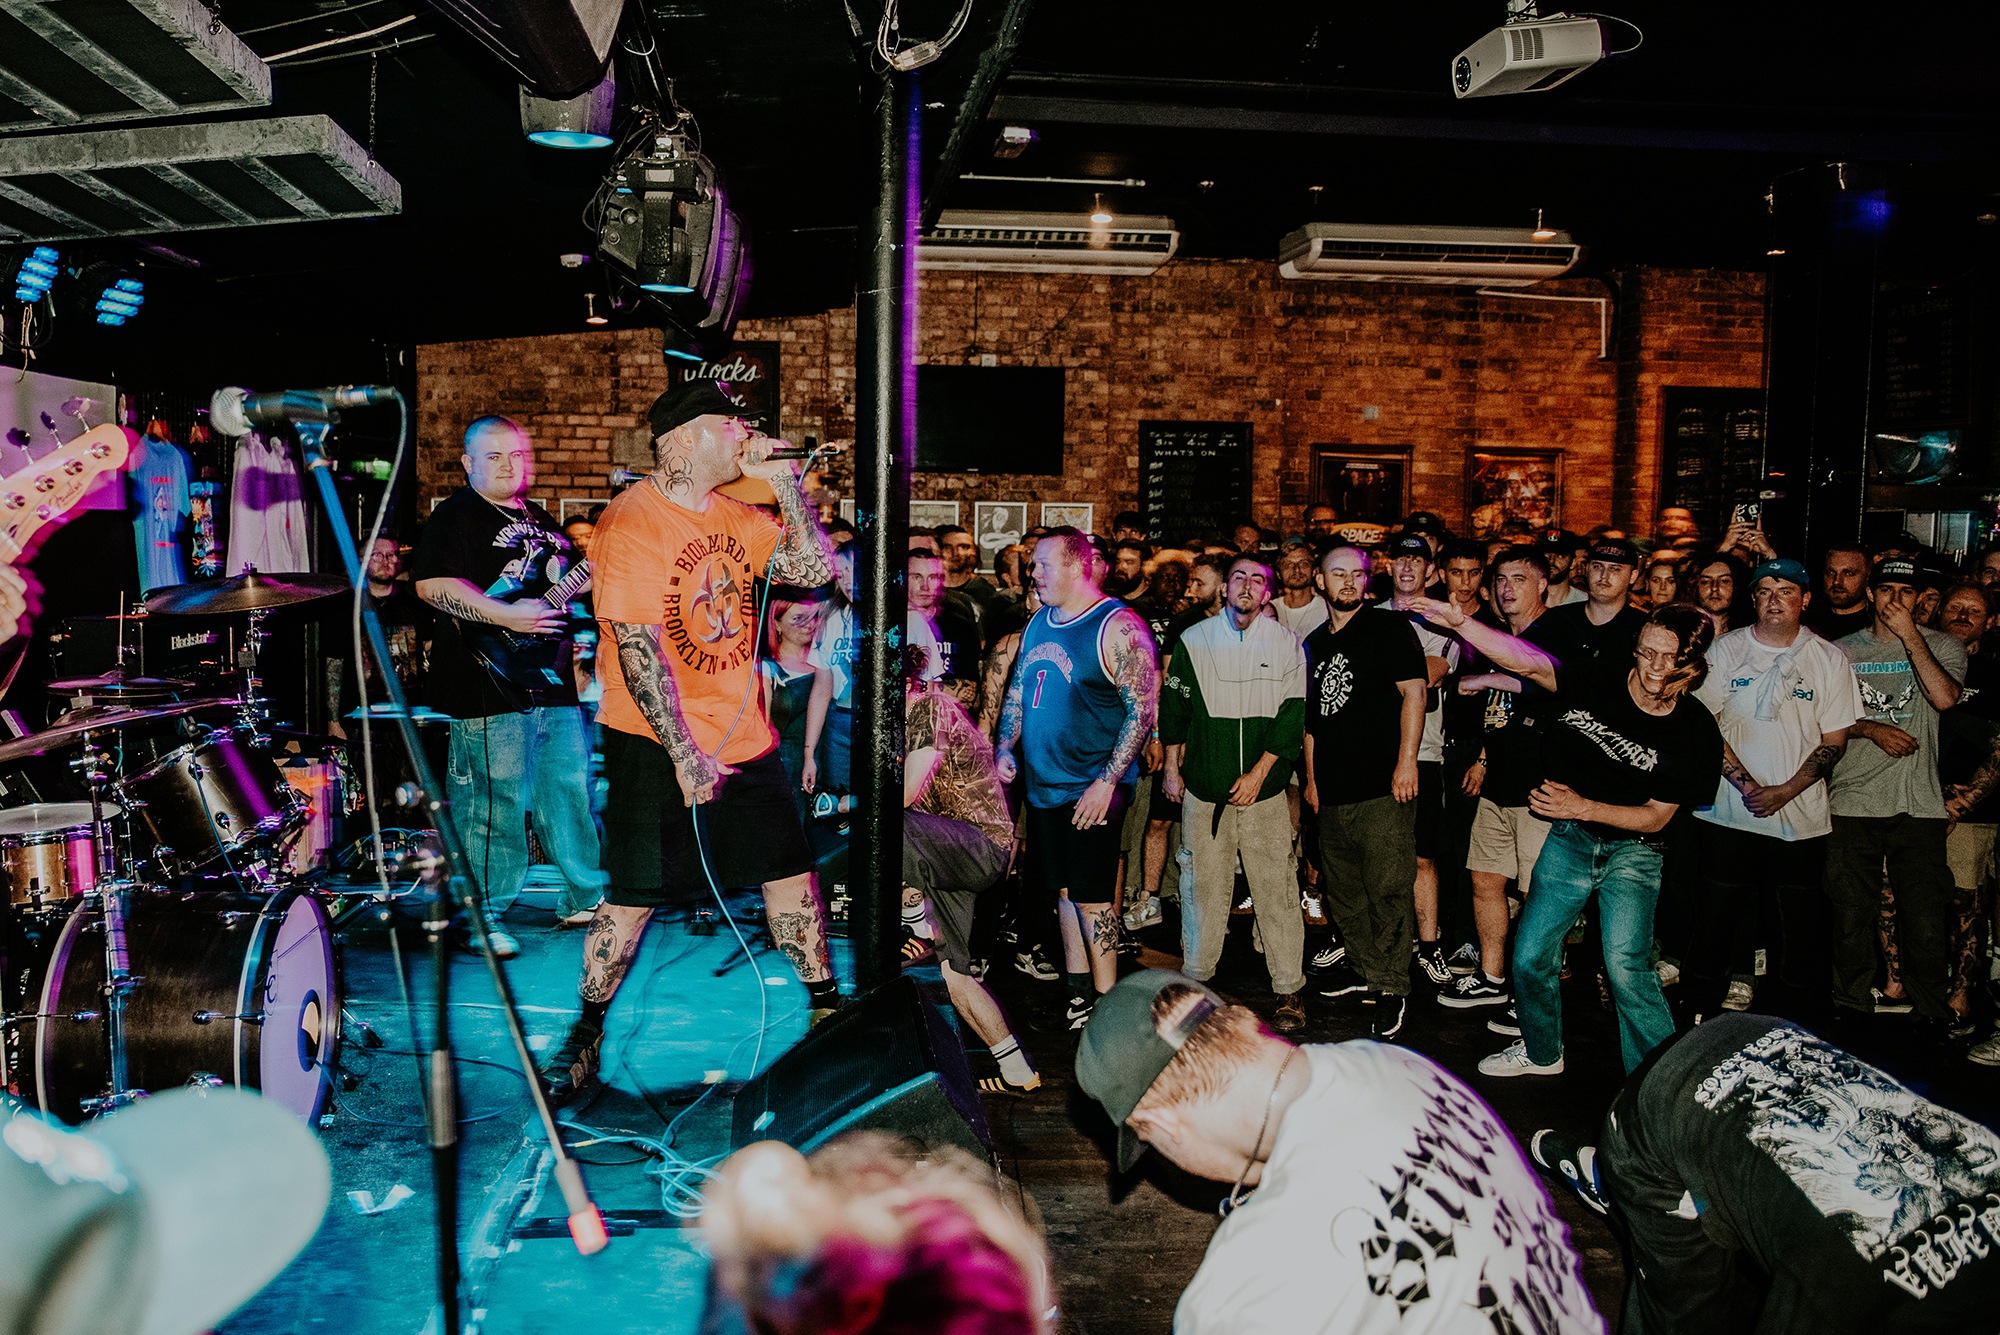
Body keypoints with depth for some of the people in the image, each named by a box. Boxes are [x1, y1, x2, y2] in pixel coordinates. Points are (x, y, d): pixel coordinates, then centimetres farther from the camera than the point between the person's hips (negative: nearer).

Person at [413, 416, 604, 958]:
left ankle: (586, 897, 27)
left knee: (570, 790, 14)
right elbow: (431, 584, -19)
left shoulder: (538, 519, 20)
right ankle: (478, 917, 6)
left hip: (554, 681, 8)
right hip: (490, 686, -8)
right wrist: (507, 617, -25)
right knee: (494, 801, -6)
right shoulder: (456, 515, -5)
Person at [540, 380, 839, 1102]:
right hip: (658, 744, -7)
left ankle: (824, 1006, 28)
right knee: (634, 896, -1)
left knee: (791, 867, 12)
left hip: (744, 736, 7)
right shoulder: (631, 521, -14)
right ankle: (586, 1033, 18)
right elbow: (638, 649, -18)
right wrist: (685, 754, -19)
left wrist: (783, 480, -5)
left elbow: (815, 569, 3)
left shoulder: (734, 515, 8)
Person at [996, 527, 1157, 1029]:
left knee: (1092, 896, -4)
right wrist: (1005, 747, 4)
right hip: (1042, 783, 7)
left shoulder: (1117, 626, -12)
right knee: (1064, 890, 14)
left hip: (1092, 789, -7)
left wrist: (1107, 782, -20)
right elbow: (1017, 691, 21)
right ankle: (1077, 990, 26)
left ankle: (1105, 1004, 6)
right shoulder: (1039, 623, 11)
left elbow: (1144, 710, -16)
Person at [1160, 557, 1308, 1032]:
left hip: (1264, 788, -1)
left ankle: (1289, 989, 5)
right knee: (1203, 885, 4)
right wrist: (1171, 767, 9)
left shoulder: (1286, 644, 3)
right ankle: (1196, 977, 17)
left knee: (1275, 889, -2)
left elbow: (1292, 717, 0)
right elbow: (1174, 707, 12)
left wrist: (1258, 773, -7)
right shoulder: (1194, 640, 5)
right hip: (1204, 788, 1)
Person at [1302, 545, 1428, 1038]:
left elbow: (1415, 690, -10)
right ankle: (1361, 965, 31)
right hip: (1333, 790, 7)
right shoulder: (1315, 643, 16)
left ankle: (1390, 986, 1)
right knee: (1341, 885, 15)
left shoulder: (1389, 628, -2)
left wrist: (1406, 761, -17)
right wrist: (1311, 777, 18)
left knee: (1388, 888, -7)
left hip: (1384, 786, -7)